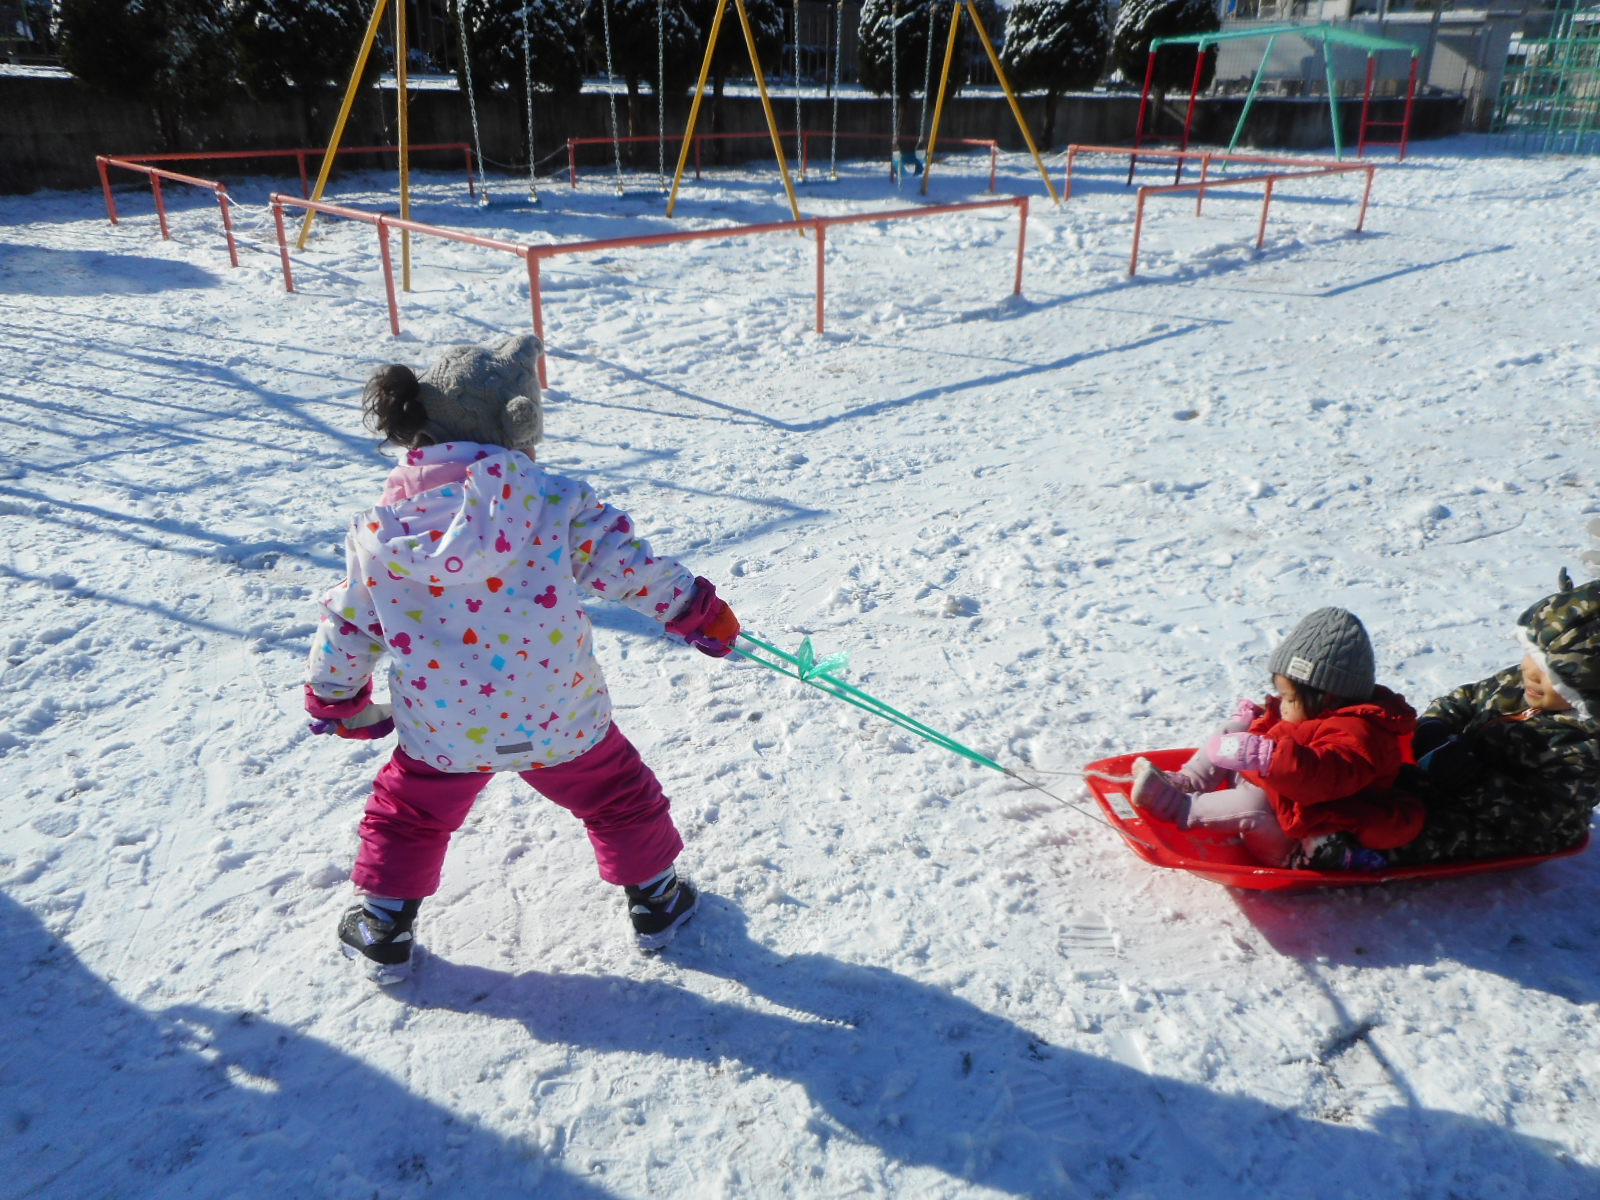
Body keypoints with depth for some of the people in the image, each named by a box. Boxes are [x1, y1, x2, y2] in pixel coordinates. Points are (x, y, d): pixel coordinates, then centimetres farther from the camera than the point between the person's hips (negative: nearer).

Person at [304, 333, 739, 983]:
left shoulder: (380, 526, -5)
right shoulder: (552, 499, -14)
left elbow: (348, 626, 5)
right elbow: (625, 564, -10)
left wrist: (335, 698, 22)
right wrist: (700, 610, 5)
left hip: (441, 730, 2)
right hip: (560, 720, -1)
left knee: (405, 817, 27)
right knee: (618, 796, 23)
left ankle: (382, 929, 37)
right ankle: (654, 898, 38)